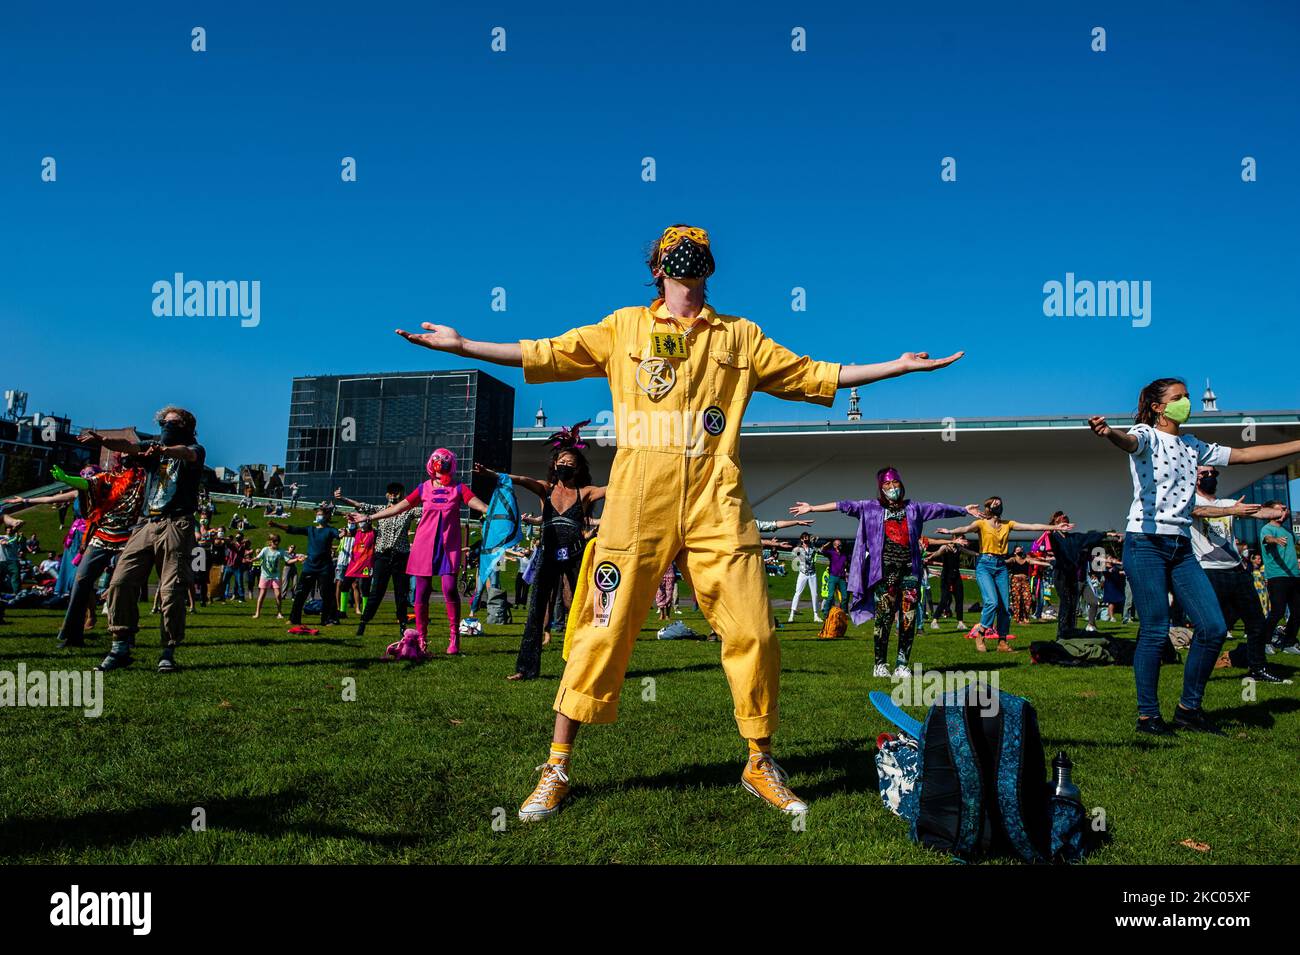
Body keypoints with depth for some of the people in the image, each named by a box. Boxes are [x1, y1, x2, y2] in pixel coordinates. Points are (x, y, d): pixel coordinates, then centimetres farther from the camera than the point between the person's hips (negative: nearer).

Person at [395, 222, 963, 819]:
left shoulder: (739, 335, 18)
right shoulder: (624, 328, 15)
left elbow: (811, 375, 19)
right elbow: (545, 355, 11)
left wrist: (898, 366, 17)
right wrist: (461, 345, 4)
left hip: (716, 508, 2)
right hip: (637, 507, -1)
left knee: (752, 633, 0)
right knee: (604, 632, 0)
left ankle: (760, 766, 21)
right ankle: (555, 771, 14)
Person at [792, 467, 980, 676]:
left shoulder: (913, 507, 15)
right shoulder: (871, 508, 7)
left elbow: (939, 508, 22)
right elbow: (845, 506, 0)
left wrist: (964, 509, 26)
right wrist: (812, 508, -5)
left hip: (910, 569, 3)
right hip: (885, 570, -3)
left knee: (908, 618, 1)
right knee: (884, 617, -4)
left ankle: (902, 664, 8)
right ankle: (880, 665, 3)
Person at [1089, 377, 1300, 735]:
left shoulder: (1192, 446, 19)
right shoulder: (1148, 435, -3)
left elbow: (1243, 454, 24)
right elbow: (1129, 442, -27)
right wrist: (1109, 433, -51)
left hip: (1181, 546, 7)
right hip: (1146, 542, -7)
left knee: (1214, 628, 1)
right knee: (1155, 632, -7)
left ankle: (1189, 707, 16)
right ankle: (1147, 715, 5)